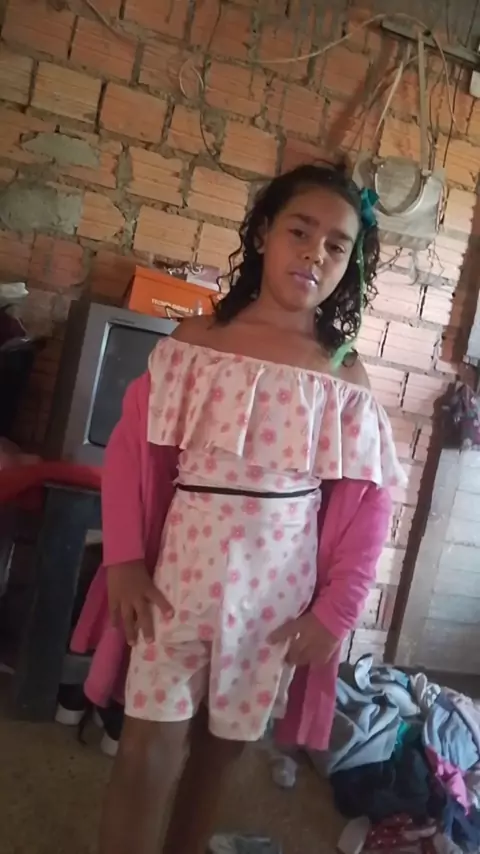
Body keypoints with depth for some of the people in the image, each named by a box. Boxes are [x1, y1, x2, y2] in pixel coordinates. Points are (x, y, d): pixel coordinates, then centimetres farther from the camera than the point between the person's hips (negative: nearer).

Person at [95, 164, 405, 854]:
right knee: (149, 751, 5)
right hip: (182, 571, -1)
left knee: (223, 745, 18)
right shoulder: (196, 340, -3)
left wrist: (337, 610, -4)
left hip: (278, 588, 1)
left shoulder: (346, 374, -2)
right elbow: (131, 448, -1)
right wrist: (123, 558, -8)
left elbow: (370, 501, 0)